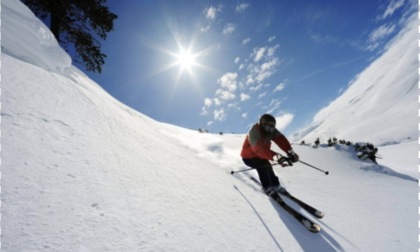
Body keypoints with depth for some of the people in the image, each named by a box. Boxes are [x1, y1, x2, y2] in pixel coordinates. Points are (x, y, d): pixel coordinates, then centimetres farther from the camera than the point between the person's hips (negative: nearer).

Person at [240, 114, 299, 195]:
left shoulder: (271, 130, -13)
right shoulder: (254, 132, -35)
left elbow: (281, 139, -28)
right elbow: (259, 148, -49)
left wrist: (290, 151, -46)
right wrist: (275, 156, -62)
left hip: (260, 156, 6)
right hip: (249, 157, -6)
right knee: (262, 165, -25)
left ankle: (275, 185, 18)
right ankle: (267, 188, -7)